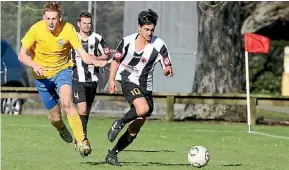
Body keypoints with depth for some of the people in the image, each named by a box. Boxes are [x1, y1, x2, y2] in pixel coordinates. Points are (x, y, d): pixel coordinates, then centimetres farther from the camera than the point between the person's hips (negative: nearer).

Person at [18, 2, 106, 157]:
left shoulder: (68, 29, -20)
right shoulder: (36, 29, -18)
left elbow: (82, 54, -23)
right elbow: (22, 55, -12)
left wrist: (95, 61, -44)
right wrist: (34, 65, -32)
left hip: (62, 70, -1)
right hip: (42, 75, 1)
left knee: (66, 103, -30)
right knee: (55, 117, 6)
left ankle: (81, 141, -28)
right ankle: (61, 129, 45)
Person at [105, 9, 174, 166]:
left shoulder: (159, 46, -9)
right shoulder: (127, 41, -6)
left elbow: (168, 67, -7)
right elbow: (116, 60, 7)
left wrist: (168, 70, -31)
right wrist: (112, 80, -3)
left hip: (146, 87, 3)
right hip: (129, 81, -3)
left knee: (135, 128, 6)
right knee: (143, 109, -32)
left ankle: (112, 154, 20)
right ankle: (119, 124, -7)